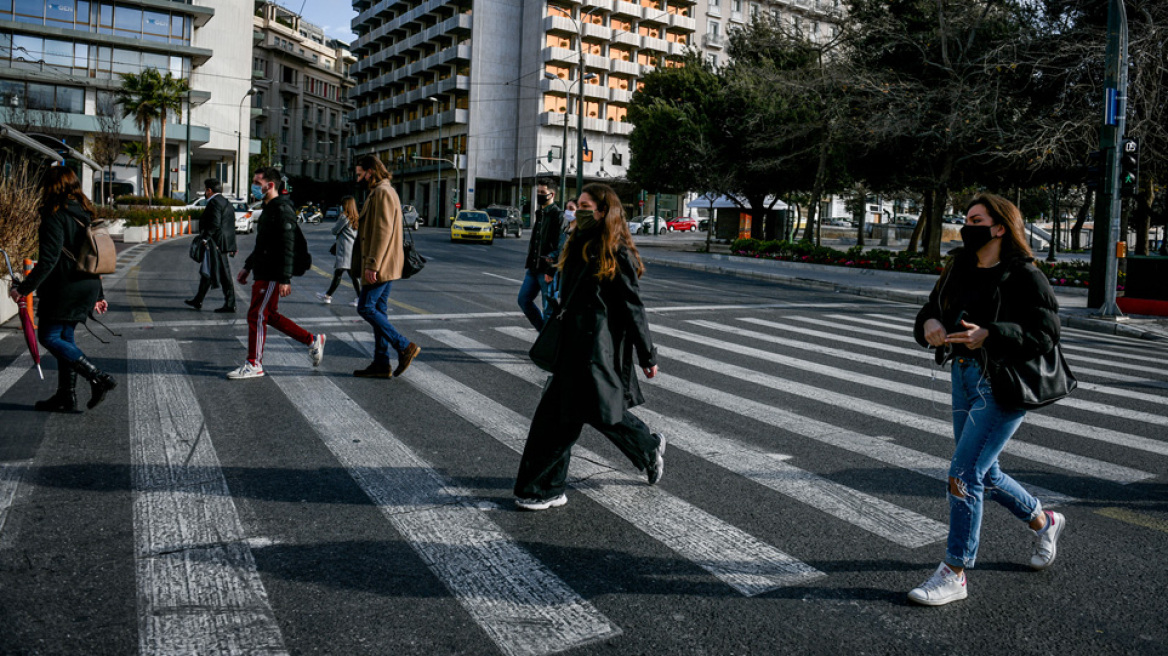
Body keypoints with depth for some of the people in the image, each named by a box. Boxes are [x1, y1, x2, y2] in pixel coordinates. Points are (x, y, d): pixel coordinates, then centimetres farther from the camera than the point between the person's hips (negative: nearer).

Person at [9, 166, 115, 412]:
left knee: (49, 337, -1)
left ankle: (99, 379, -9)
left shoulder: (55, 216, -13)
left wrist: (23, 289, -15)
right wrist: (98, 295, 21)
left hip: (65, 288, -9)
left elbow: (48, 260, -20)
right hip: (87, 288, 9)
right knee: (64, 338, 13)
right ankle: (67, 396, 16)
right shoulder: (84, 214, 13)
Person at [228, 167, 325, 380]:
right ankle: (312, 341, 21)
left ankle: (254, 364, 4)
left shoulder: (282, 210, -15)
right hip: (263, 273, 10)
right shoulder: (268, 208, 17)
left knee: (256, 315, -5)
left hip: (273, 276, -10)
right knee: (270, 316, 14)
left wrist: (285, 279, -26)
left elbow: (287, 247, -22)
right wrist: (248, 266, 24)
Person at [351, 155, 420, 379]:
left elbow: (383, 231, -21)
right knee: (378, 310, 9)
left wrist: (372, 264, -23)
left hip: (381, 265, -10)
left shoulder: (383, 193, -13)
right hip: (384, 266, 10)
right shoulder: (378, 192, 20)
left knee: (366, 308, -9)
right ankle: (381, 364, 12)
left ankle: (405, 347, -7)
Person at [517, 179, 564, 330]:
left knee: (549, 308, -2)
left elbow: (560, 246, -17)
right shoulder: (540, 214, 17)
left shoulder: (557, 215, -11)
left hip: (548, 271, -9)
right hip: (534, 269, 9)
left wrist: (552, 270, -21)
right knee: (524, 299, 10)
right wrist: (529, 264, 19)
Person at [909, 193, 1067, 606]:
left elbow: (1044, 334, -17)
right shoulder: (959, 270, 10)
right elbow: (931, 311, 12)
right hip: (965, 377, 8)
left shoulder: (1024, 276, -12)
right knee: (984, 473, 18)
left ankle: (954, 574, 1)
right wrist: (929, 324, -12)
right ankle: (1044, 522, 46)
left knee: (964, 473, -10)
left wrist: (989, 336, -30)